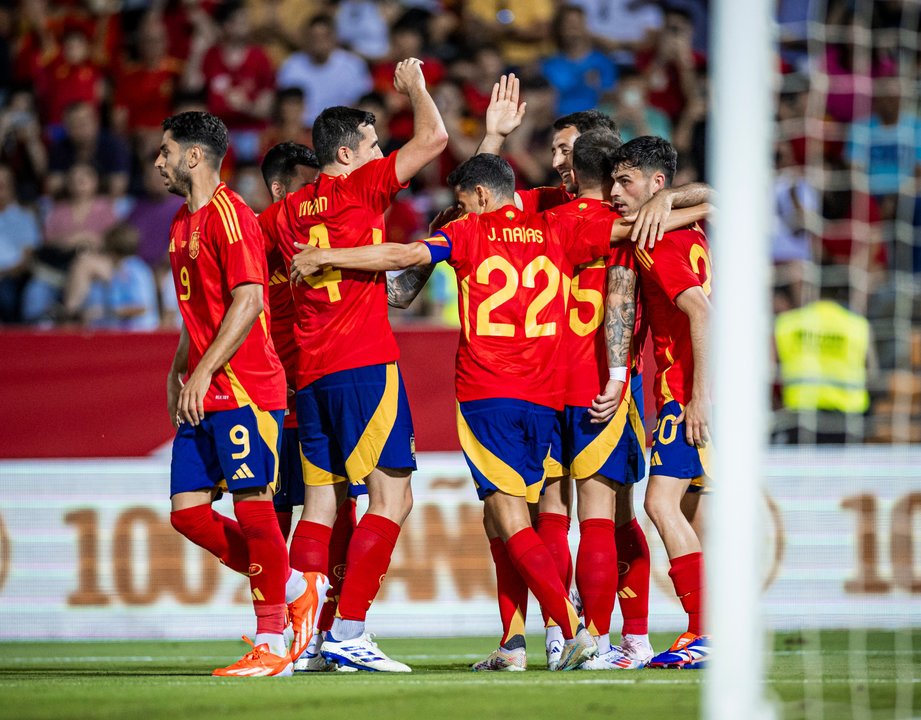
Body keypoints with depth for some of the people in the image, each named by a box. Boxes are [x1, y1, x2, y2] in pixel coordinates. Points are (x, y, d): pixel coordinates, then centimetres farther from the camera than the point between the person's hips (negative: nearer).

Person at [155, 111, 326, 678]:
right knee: (189, 513, 4)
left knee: (253, 507, -8)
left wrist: (203, 371, -19)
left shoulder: (231, 216, -11)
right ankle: (295, 588, 16)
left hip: (244, 390, -10)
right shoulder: (184, 222, 19)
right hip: (204, 397, 10)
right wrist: (178, 372, 17)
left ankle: (272, 645, -2)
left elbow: (248, 301, -18)